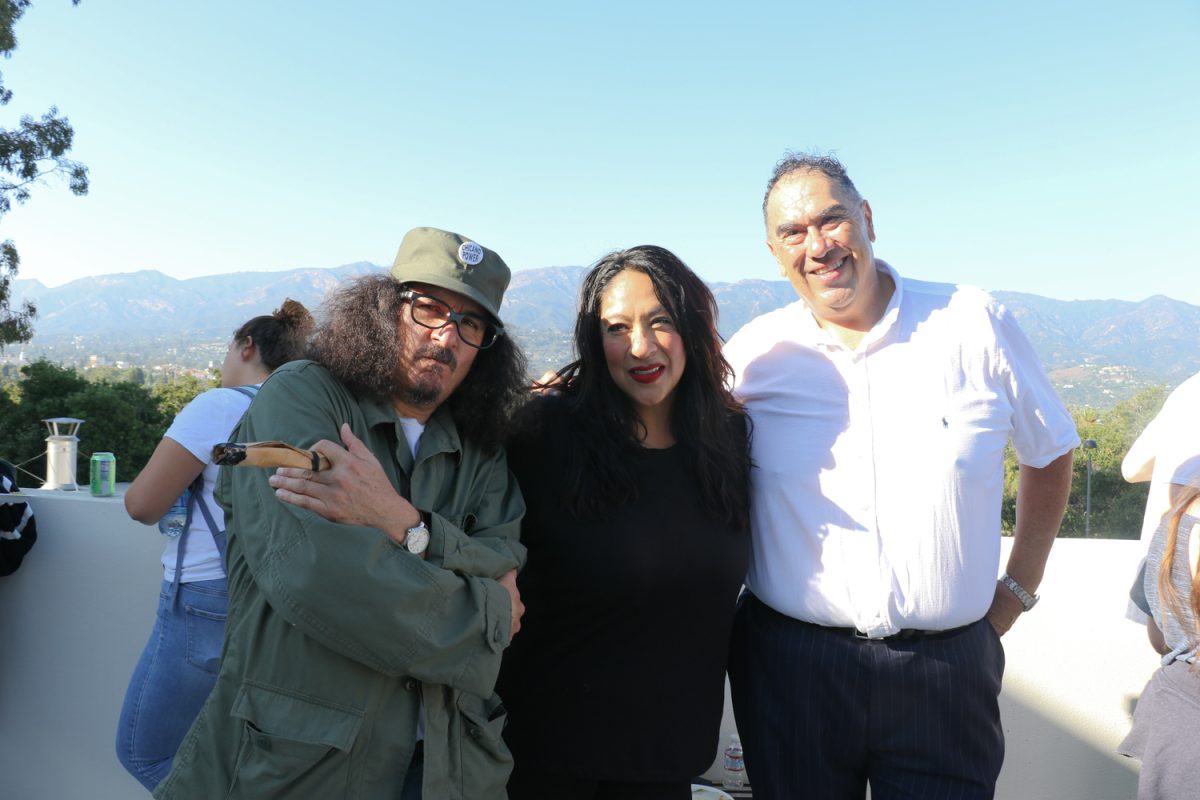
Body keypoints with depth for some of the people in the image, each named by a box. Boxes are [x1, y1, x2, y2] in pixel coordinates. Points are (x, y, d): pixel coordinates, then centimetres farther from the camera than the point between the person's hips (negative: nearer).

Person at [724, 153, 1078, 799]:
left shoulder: (975, 326, -3)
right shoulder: (754, 354, -3)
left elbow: (1049, 454, 10)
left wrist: (1019, 587, 8)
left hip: (947, 669, 0)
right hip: (790, 665, 1)